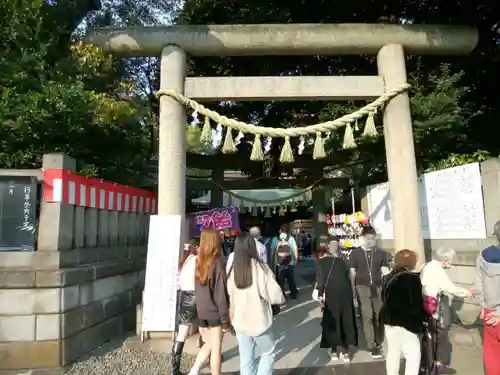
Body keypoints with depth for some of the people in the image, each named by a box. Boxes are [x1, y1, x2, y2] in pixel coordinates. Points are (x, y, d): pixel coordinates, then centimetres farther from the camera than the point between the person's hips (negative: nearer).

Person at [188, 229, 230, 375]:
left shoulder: (199, 261, 1)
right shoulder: (217, 263, -16)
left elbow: (197, 289, 6)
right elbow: (220, 294, -15)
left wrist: (200, 307, 13)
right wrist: (225, 318, -9)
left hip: (201, 312, 6)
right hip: (215, 313, -6)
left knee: (208, 344, 22)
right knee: (216, 349, 9)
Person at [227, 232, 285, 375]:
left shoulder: (233, 270, -6)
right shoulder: (260, 267, -18)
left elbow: (230, 298, 2)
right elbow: (274, 295, -16)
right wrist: (281, 299, 4)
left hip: (240, 322, 4)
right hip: (259, 320, -3)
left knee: (246, 359, 14)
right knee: (268, 354, 17)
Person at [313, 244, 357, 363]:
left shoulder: (321, 262, 5)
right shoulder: (340, 260, 16)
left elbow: (320, 279, -5)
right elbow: (348, 276, 15)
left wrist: (320, 295, -4)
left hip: (331, 293, -3)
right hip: (346, 291, 4)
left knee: (332, 320, 9)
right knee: (347, 320, 11)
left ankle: (335, 350, 15)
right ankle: (347, 350, 16)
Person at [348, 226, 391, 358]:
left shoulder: (381, 253, 6)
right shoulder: (355, 253, 0)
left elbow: (385, 271, 9)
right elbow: (352, 273, 2)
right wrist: (353, 290, -2)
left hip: (378, 287, 2)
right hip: (362, 288, -2)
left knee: (380, 316, 7)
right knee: (367, 316, -3)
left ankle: (379, 344, 22)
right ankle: (372, 346, 5)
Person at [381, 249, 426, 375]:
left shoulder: (387, 278, 7)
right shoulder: (412, 278, -14)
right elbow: (417, 303, -14)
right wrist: (425, 317, -1)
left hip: (389, 320, 7)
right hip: (405, 322, -7)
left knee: (392, 352, 17)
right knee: (413, 356, 4)